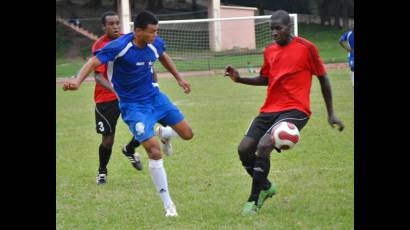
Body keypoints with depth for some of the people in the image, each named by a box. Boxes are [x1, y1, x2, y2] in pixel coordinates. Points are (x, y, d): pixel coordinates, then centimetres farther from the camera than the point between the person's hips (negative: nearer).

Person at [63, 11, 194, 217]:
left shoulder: (155, 44, -6)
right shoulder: (119, 47, -25)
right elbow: (94, 62, -34)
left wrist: (178, 78, 23)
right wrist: (77, 81, -51)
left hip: (154, 96, 6)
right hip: (133, 106, -6)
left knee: (187, 134, 6)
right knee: (154, 152, -16)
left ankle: (162, 135, 43)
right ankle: (168, 204, -2)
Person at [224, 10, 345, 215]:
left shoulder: (306, 48, -5)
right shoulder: (269, 51, 11)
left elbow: (322, 78, 3)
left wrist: (330, 114, 5)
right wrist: (239, 79, 8)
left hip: (295, 110, -6)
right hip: (269, 110, 6)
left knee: (264, 146, -26)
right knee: (244, 149, -7)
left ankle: (254, 200, -13)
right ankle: (266, 187, 20)